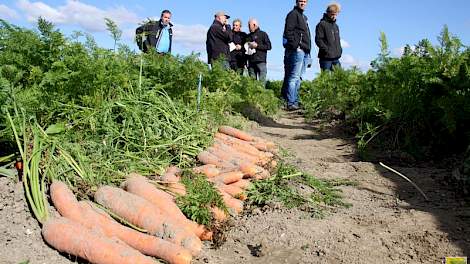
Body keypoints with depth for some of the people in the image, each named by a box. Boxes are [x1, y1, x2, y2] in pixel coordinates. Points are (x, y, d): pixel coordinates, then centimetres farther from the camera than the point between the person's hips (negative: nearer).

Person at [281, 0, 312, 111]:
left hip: (305, 51, 9)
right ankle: (291, 103, -12)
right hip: (297, 50, -9)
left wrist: (308, 51, 22)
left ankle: (295, 101, 12)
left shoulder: (304, 17, 27)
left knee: (298, 78, 8)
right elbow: (288, 32, -13)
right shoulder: (293, 14, -1)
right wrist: (295, 45, -21)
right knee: (294, 77, -12)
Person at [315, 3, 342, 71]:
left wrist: (339, 49, 12)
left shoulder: (336, 26, 21)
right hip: (326, 57, -7)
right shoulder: (322, 24, -4)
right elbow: (318, 40, -12)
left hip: (336, 57, 8)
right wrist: (327, 50, -18)